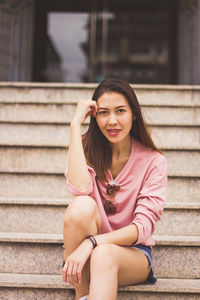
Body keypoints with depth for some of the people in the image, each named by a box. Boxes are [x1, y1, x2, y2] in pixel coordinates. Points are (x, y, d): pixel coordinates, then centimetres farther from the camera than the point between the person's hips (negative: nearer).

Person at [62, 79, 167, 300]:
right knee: (82, 206, -30)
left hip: (133, 252, -2)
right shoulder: (87, 149, 0)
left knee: (104, 253, -36)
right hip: (86, 251, 2)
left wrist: (92, 243, -28)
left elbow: (144, 226, -14)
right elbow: (80, 188, -23)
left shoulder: (153, 161, -6)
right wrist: (76, 124, -18)